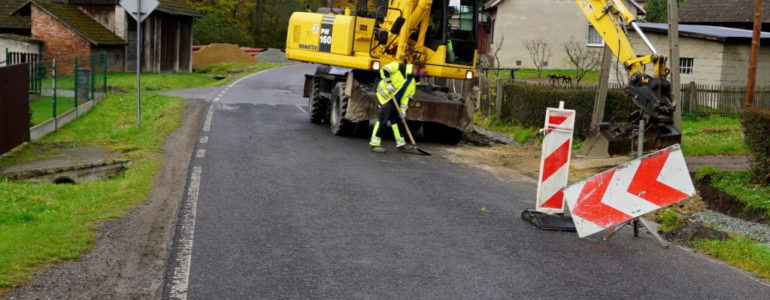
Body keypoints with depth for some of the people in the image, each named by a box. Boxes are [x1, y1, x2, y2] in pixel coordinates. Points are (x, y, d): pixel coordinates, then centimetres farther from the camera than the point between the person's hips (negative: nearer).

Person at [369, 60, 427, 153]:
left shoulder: (413, 82, 6)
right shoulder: (400, 67, -15)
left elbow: (408, 96, 6)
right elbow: (384, 70, -17)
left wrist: (403, 109, -2)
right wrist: (388, 83, -23)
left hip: (395, 100, 8)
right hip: (385, 94, -8)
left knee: (395, 119, 12)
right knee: (382, 119, -12)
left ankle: (400, 143, 20)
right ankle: (374, 143, -9)